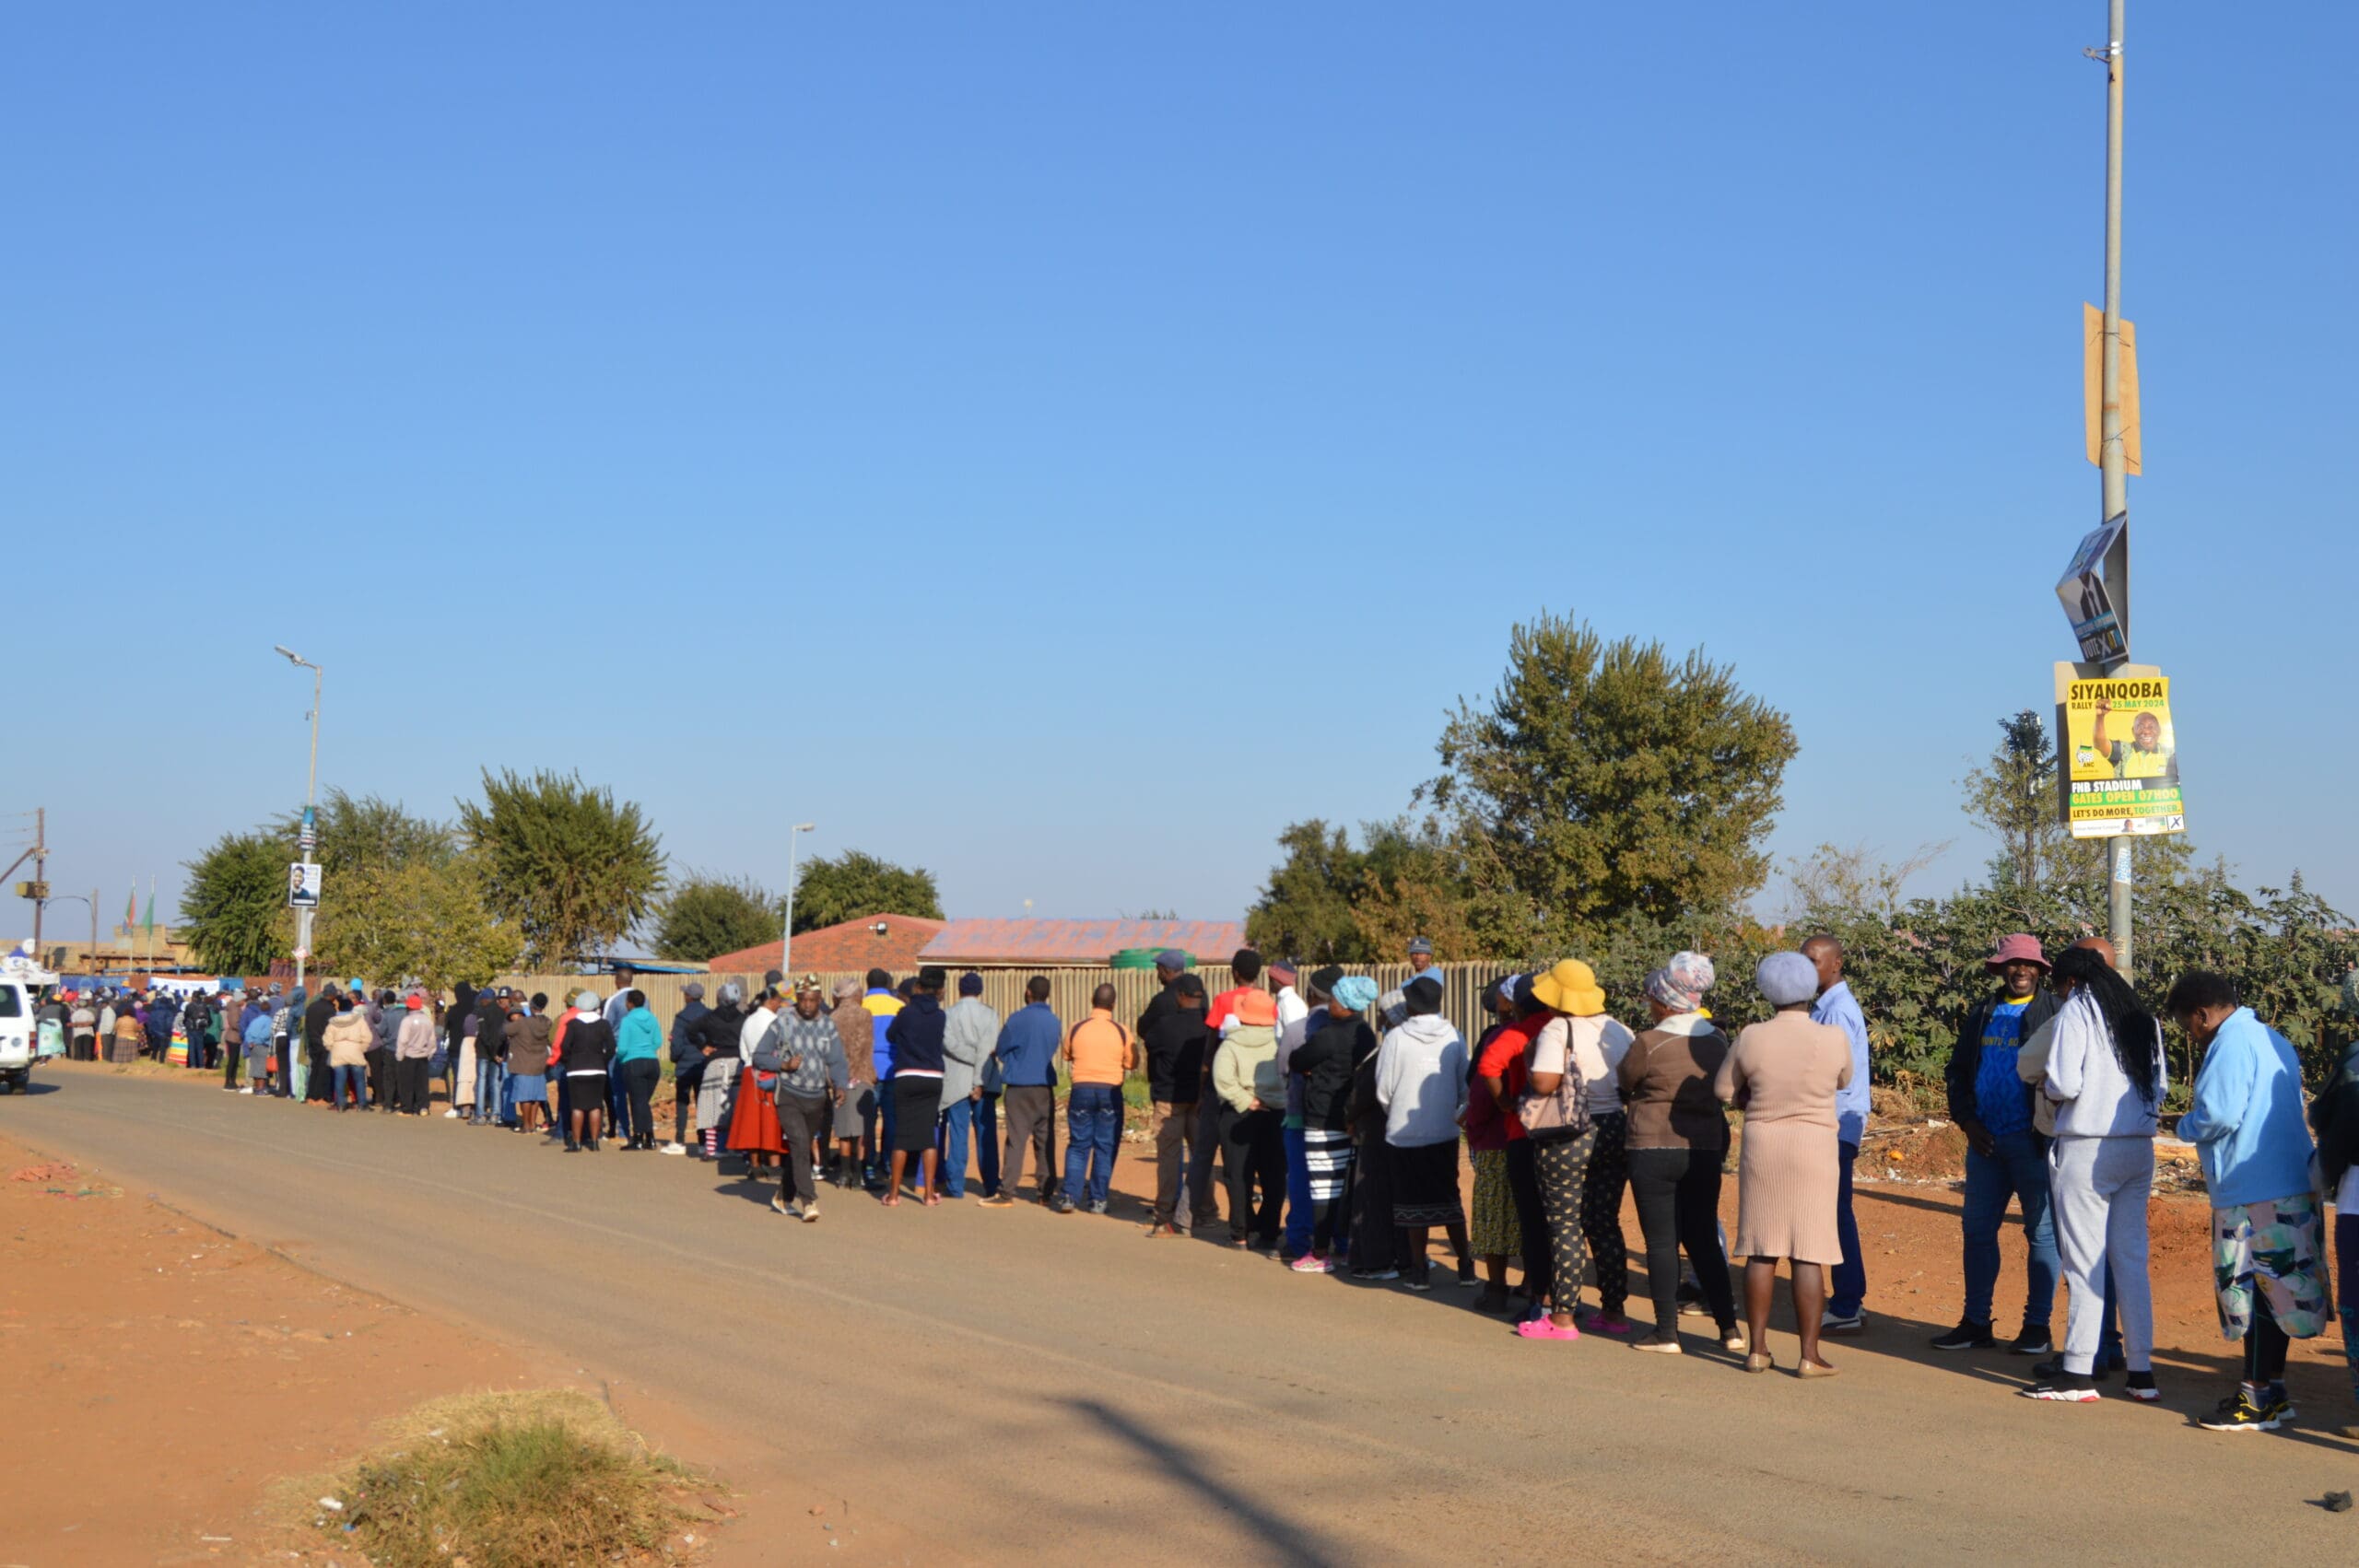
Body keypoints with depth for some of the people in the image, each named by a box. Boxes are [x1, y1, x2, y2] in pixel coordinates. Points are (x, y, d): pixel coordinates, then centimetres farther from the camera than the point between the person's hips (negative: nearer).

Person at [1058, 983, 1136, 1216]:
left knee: (1078, 1146, 8)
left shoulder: (1076, 1029, 0)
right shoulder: (1122, 1032, -4)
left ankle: (1069, 1196, 0)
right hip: (1110, 1092, -1)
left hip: (1081, 1090, 1)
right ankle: (1097, 1200, 6)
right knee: (1105, 1147, 6)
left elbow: (1066, 1057, 12)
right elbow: (1132, 1063, 2)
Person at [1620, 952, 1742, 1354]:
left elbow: (1623, 1081, 1)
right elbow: (1721, 1090, 10)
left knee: (1661, 1242, 1)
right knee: (1704, 1239, 13)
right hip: (1705, 1150, 5)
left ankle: (1666, 1333, 2)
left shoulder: (1649, 1042, -13)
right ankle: (1729, 1328, 10)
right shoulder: (1717, 1040, 3)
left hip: (1654, 1150, -5)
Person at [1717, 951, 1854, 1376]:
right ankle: (1809, 1355, 2)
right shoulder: (1833, 1039, -10)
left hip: (1762, 1146, 2)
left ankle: (1757, 1349, 12)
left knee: (1762, 1251, 9)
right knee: (1808, 1254, 1)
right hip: (1815, 1148, -2)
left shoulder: (1752, 1038, -7)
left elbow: (1724, 1090, 4)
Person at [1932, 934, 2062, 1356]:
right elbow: (1957, 1071, 16)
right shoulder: (1982, 1014, 14)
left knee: (2041, 1231, 1)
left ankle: (2037, 1326, 8)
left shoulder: (2053, 1013, 0)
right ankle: (1976, 1323, 14)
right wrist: (1967, 1120, 3)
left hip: (2032, 1142, -5)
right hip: (1985, 1141, 5)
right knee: (1978, 1229, 7)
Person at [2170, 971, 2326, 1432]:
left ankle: (2258, 1401, 0)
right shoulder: (2272, 1040, 17)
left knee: (2255, 1294, -4)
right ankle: (2273, 1392, 21)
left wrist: (2186, 1125, -1)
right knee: (2273, 1292, 15)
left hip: (2254, 1194, -10)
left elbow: (2220, 1116, -22)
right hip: (2291, 1187, 10)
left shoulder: (2232, 1044, -14)